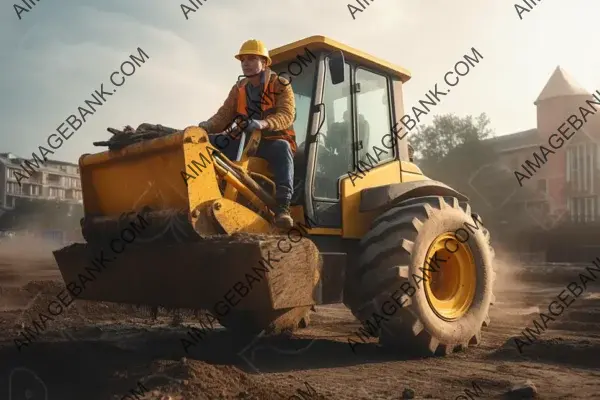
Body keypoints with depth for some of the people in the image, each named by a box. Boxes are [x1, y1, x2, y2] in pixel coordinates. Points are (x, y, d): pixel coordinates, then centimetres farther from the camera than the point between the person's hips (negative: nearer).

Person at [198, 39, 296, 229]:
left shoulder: (281, 86, -5)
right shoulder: (239, 89, 10)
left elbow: (287, 115, -21)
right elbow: (223, 116, -1)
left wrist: (263, 123, -41)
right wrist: (205, 126, -23)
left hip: (273, 142, -5)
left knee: (282, 148, -41)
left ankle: (283, 206, -48)